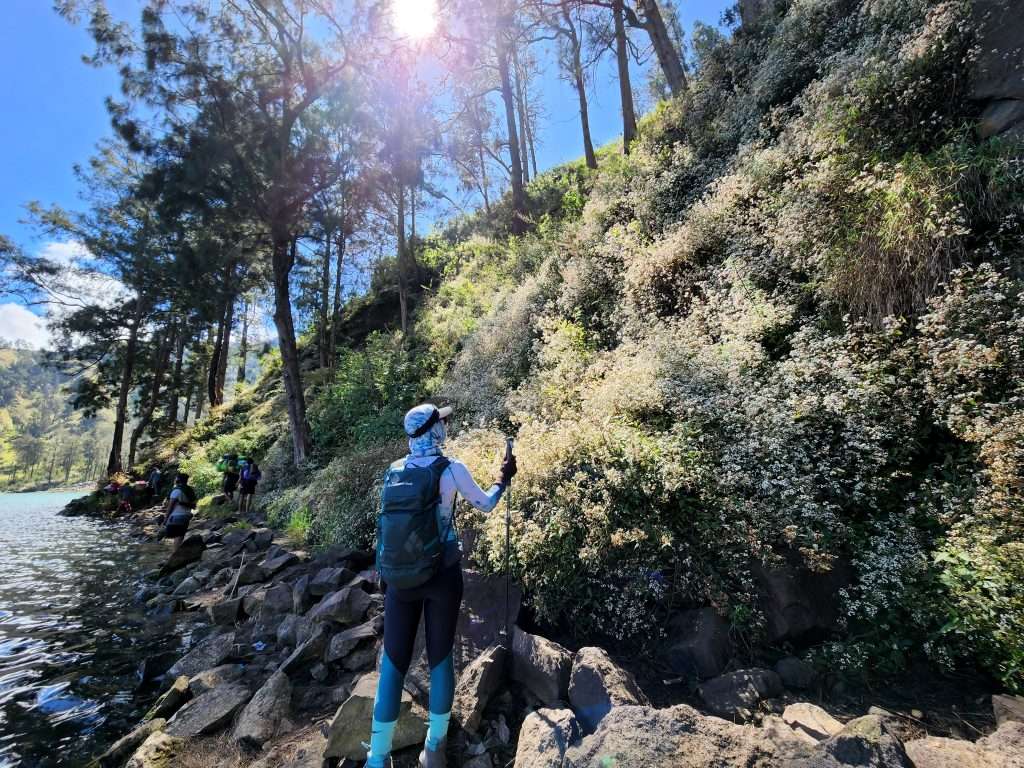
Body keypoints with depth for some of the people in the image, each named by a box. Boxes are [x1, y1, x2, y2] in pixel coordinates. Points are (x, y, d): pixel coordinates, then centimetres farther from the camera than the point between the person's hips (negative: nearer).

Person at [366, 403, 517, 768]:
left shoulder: (394, 471, 0)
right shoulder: (451, 469, -12)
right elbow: (486, 504, 3)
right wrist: (504, 477, 18)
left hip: (399, 577, 3)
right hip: (442, 574, -2)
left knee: (394, 662, 11)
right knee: (440, 656, 14)